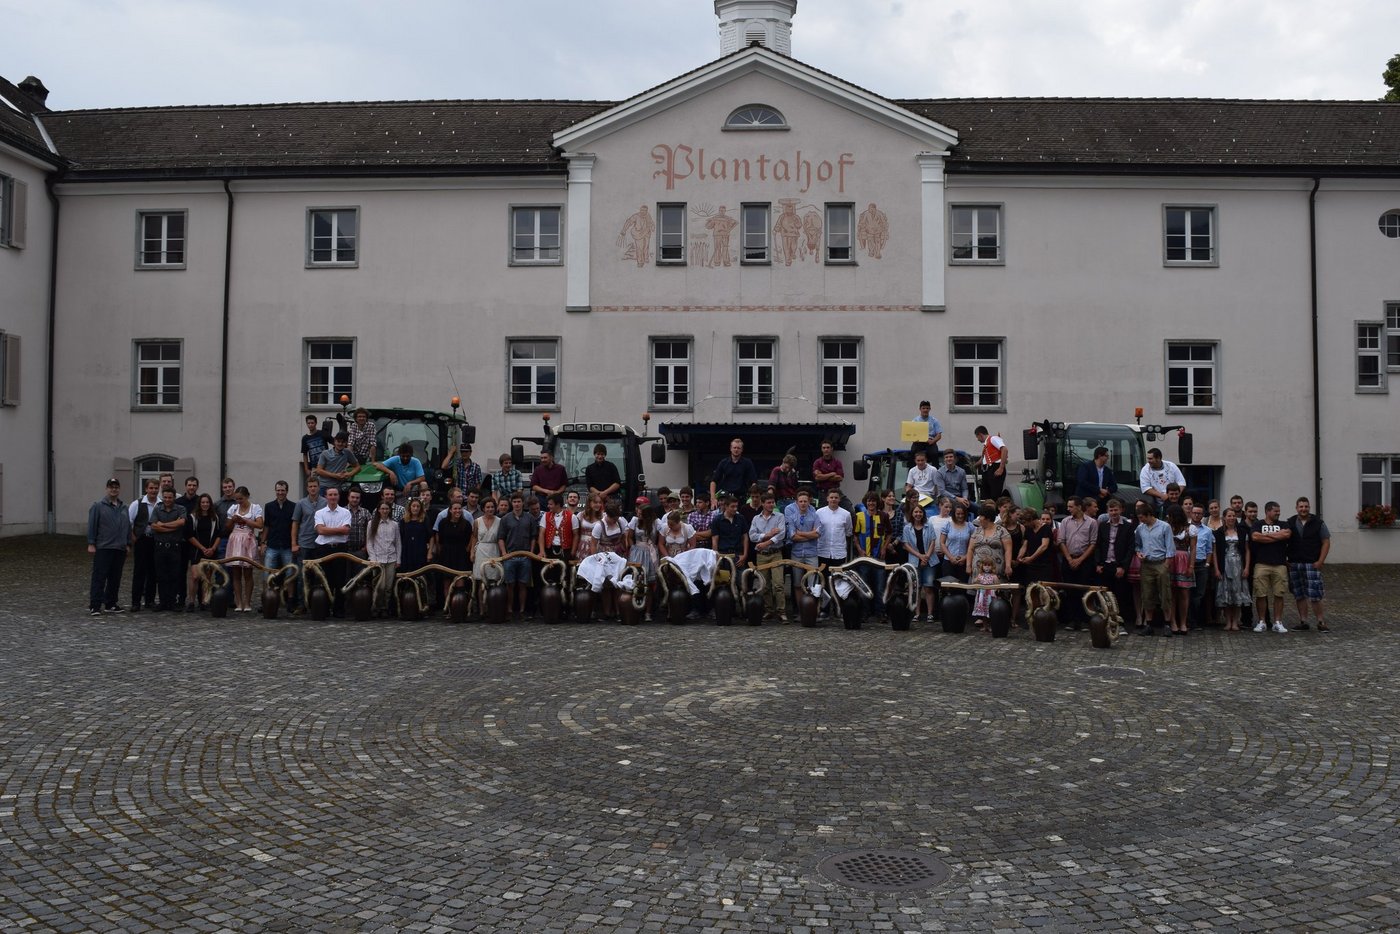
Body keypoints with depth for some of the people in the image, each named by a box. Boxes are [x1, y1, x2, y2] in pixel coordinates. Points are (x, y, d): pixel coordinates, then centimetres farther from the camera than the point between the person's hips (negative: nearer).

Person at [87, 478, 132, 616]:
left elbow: (128, 527, 17)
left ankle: (111, 604, 18)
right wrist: (91, 544, -10)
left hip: (120, 549, 6)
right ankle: (94, 606, -7)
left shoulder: (123, 508, 15)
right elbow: (92, 526, -5)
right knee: (99, 578, -7)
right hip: (103, 549, -6)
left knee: (115, 579, 10)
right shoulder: (98, 506, -1)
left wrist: (128, 544, 12)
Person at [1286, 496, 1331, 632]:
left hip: (1312, 564, -3)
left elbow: (1326, 542, 1)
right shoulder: (1290, 523, 9)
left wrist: (1320, 561, -7)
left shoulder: (1318, 522, 1)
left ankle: (1321, 622, 4)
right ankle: (1303, 622, 14)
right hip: (1294, 564, 3)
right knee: (1299, 595, 8)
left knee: (1315, 596, -7)